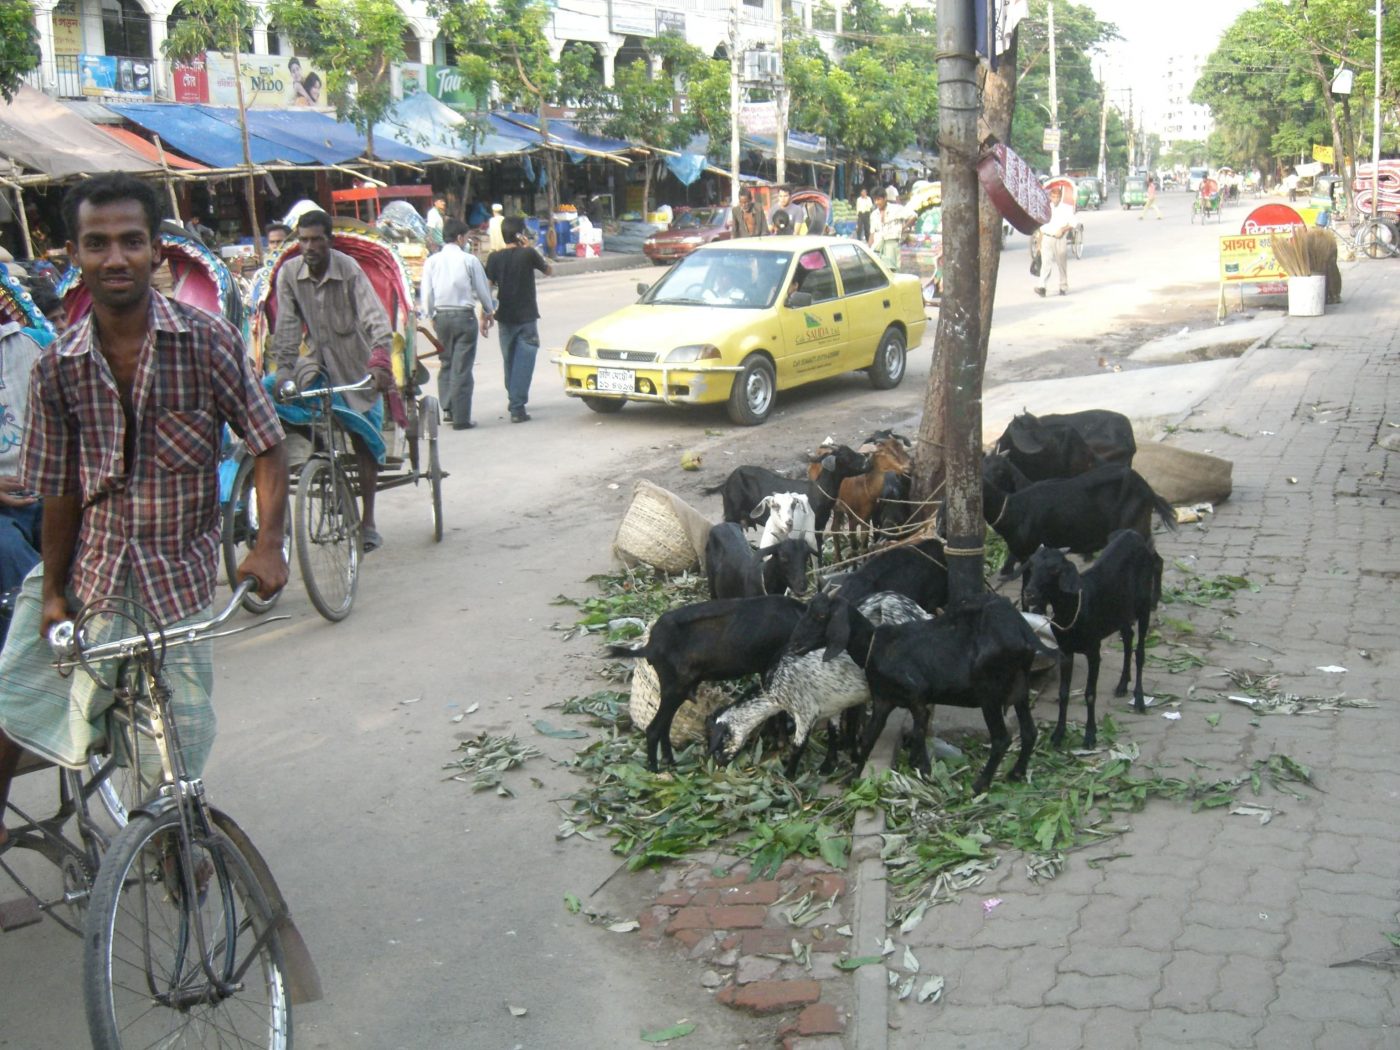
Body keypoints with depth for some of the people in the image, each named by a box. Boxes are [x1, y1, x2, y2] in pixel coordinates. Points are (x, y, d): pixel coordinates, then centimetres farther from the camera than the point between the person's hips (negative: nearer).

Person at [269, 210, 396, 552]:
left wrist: (379, 360, -44)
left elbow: (375, 317, -29)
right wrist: (284, 369, -19)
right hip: (317, 362, 3)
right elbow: (287, 326, -9)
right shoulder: (289, 273, -9)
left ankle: (368, 521, 9)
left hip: (355, 364, -3)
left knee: (363, 440, -1)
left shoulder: (348, 269, -19)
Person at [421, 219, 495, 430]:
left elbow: (426, 292, 4)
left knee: (445, 363, 19)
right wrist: (488, 313, 16)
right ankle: (461, 418, -2)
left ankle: (448, 407, 13)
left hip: (441, 316, 4)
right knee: (462, 367, -2)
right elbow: (482, 289, 0)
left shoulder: (432, 261, 2)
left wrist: (430, 316, 16)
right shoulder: (469, 260, -7)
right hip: (464, 315, -3)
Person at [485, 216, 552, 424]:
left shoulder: (494, 258, -1)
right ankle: (517, 408, -13)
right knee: (523, 362, -4)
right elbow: (550, 271, 5)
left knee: (510, 361, 20)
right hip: (526, 317, -4)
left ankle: (513, 399, 34)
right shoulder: (528, 254, -9)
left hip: (505, 317, 4)